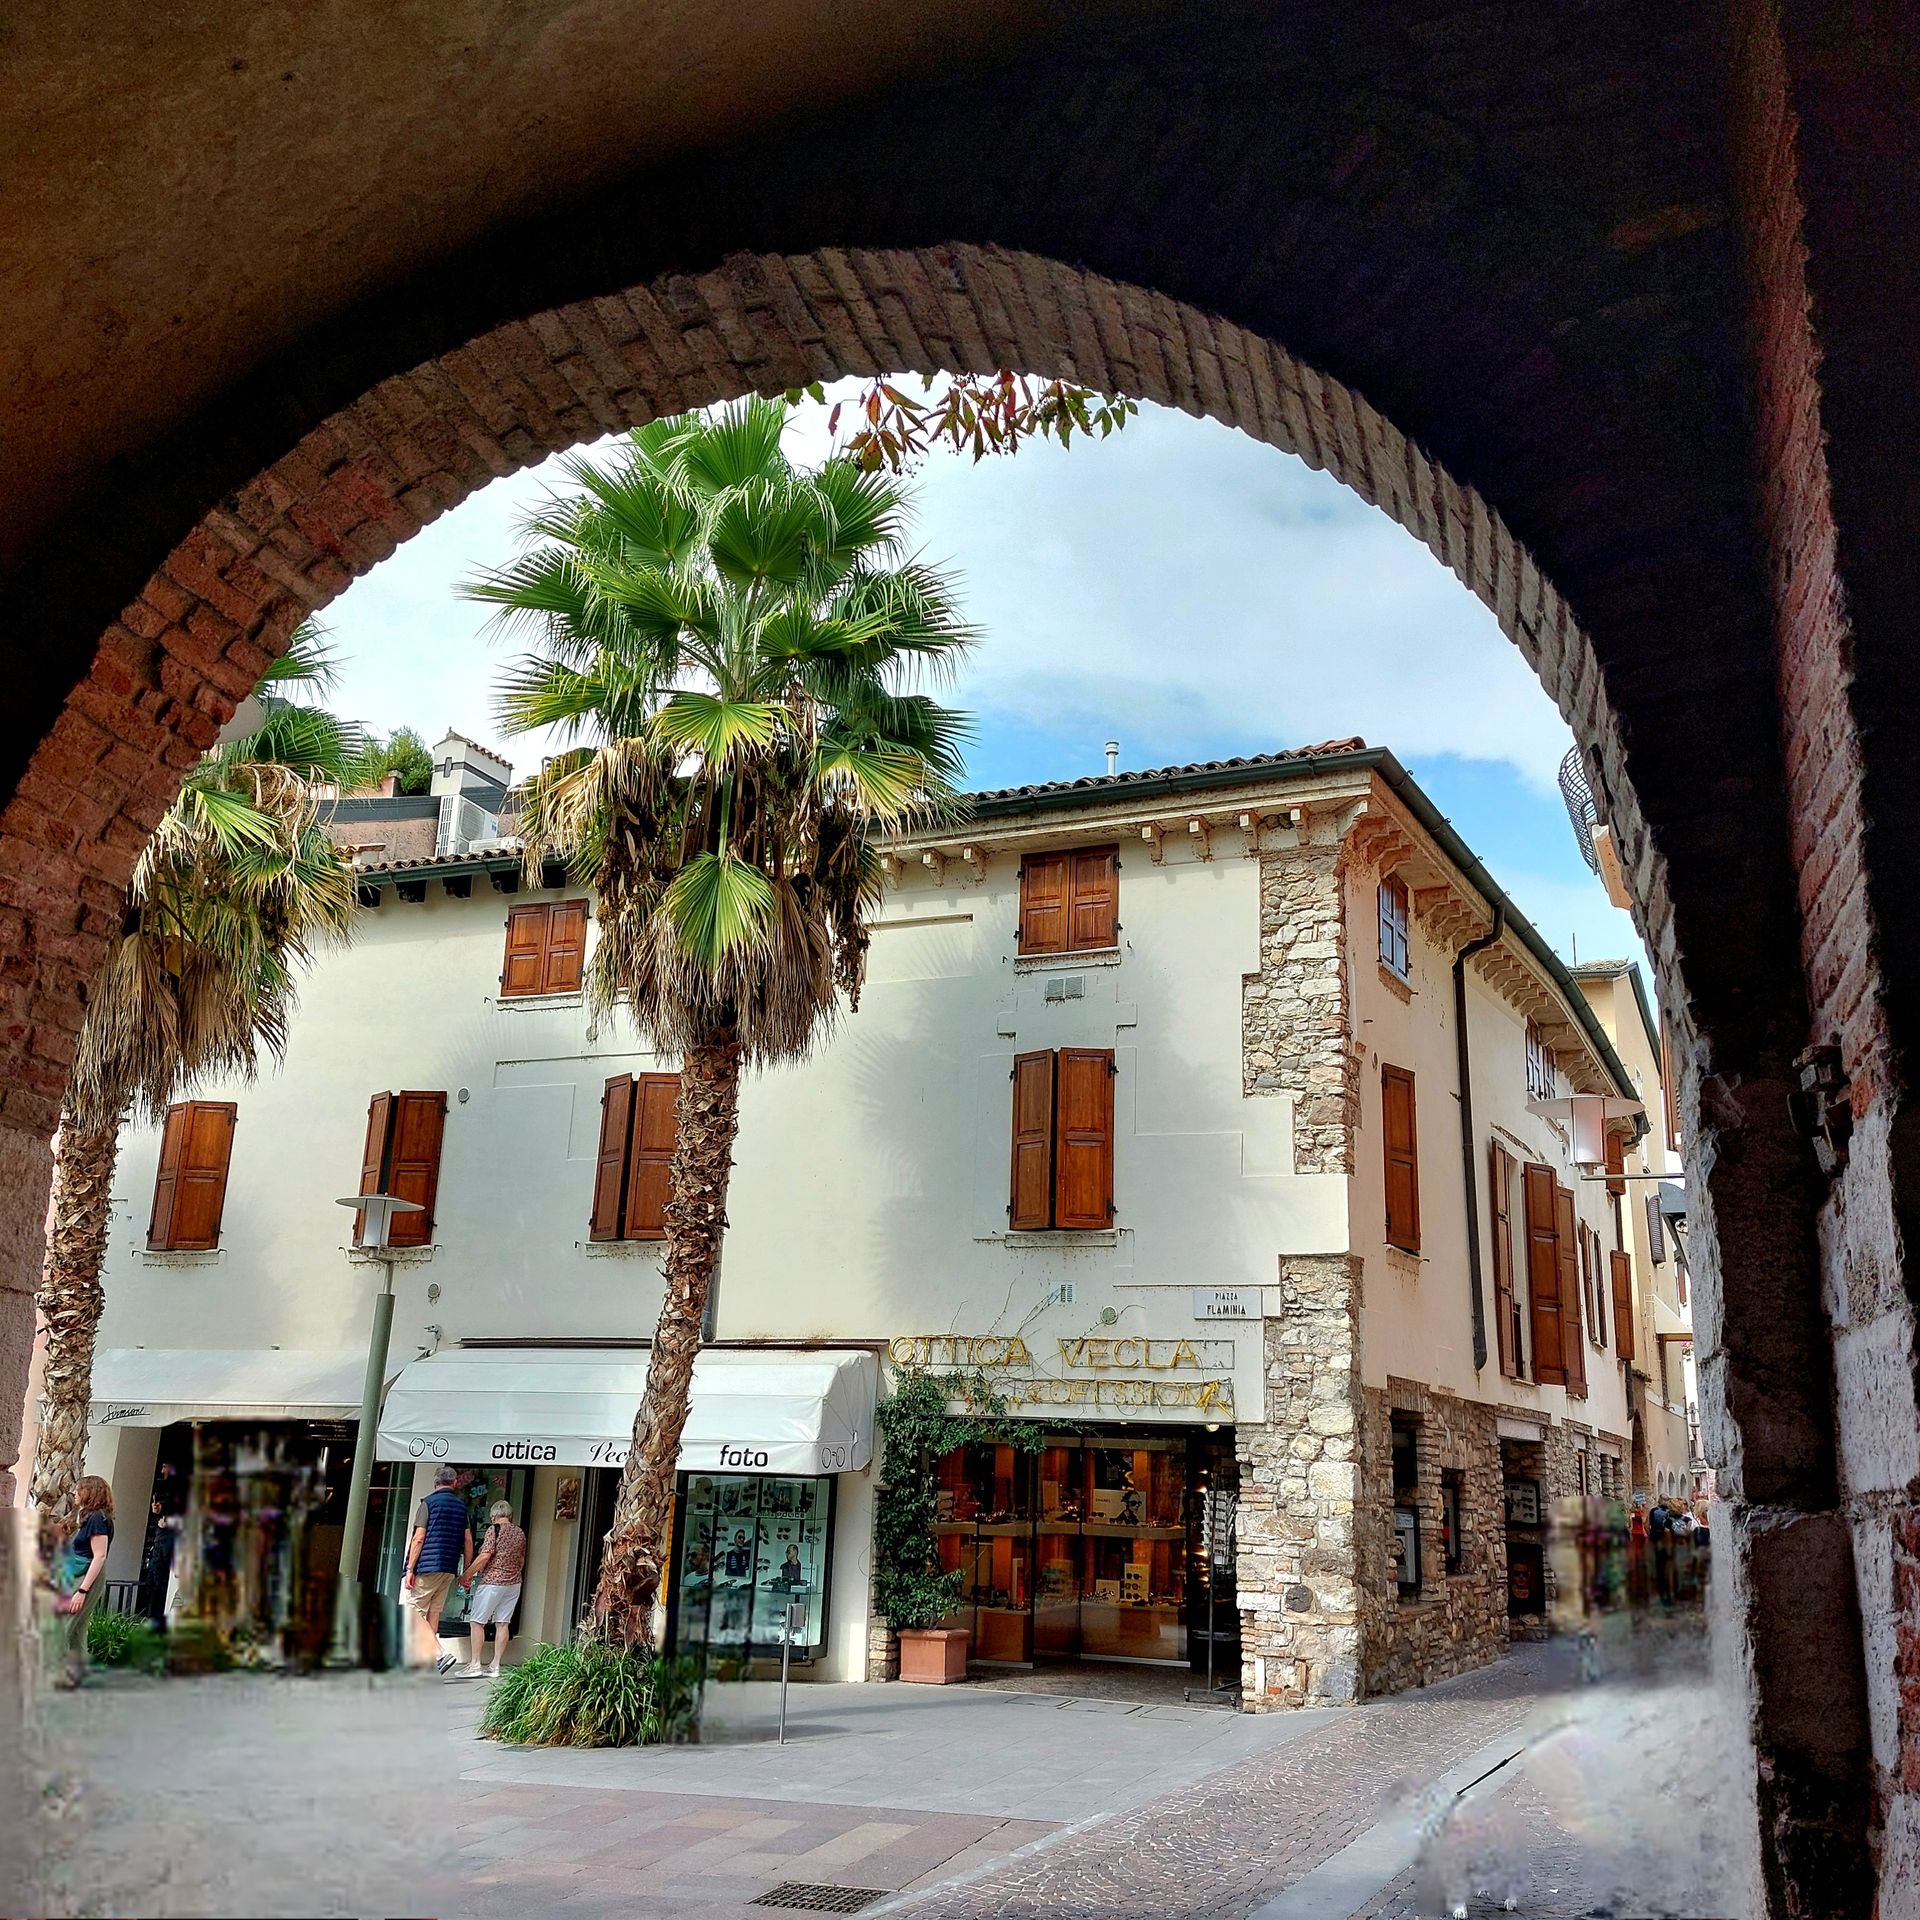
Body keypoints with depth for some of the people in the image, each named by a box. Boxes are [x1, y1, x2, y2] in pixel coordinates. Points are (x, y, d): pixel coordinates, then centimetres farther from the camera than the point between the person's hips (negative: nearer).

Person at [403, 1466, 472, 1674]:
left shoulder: (428, 1503, -3)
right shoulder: (461, 1506, 12)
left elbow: (419, 1538, -10)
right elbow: (468, 1541, 11)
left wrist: (410, 1569, -9)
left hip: (427, 1566, -6)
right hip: (449, 1569, 6)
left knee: (414, 1612, -5)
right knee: (433, 1613, 12)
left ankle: (439, 1654, -20)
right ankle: (423, 1662, 14)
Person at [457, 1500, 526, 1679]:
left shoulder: (494, 1529, -9)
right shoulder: (520, 1533, 10)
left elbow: (484, 1556, -16)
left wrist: (467, 1575, -9)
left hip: (492, 1582, -6)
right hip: (514, 1584, 6)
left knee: (477, 1622, 1)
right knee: (502, 1624, 7)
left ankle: (475, 1665, -1)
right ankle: (495, 1666, 7)